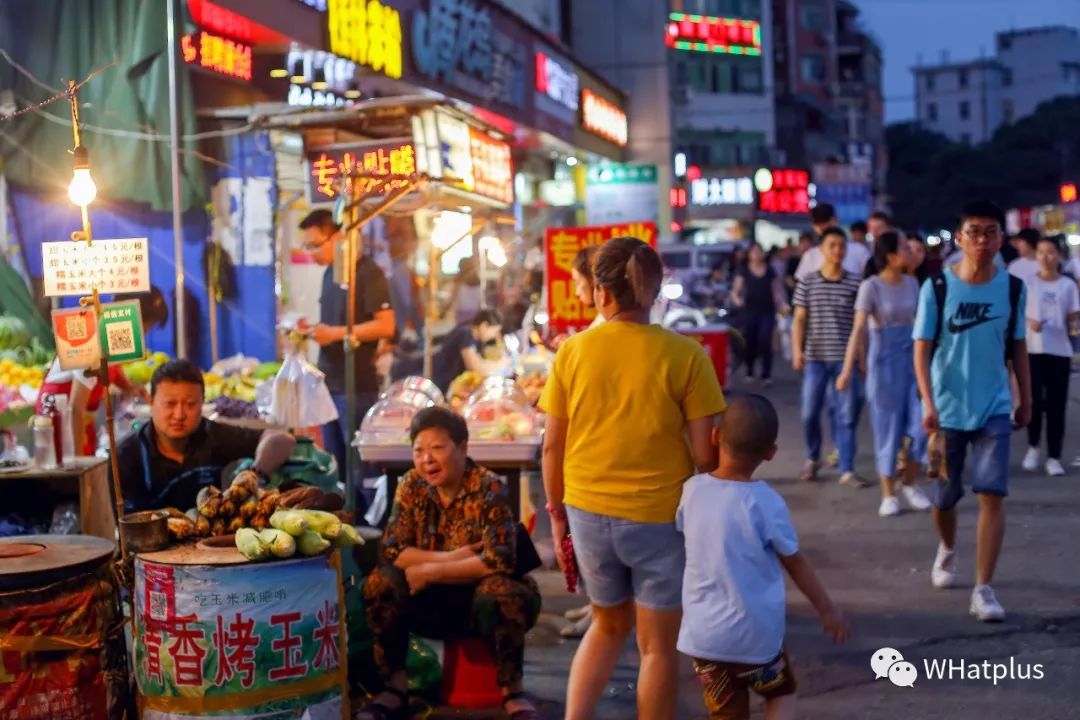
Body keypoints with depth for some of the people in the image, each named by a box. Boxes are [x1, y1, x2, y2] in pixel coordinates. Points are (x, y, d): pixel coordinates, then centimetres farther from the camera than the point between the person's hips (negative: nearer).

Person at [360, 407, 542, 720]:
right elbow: (391, 550, -9)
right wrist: (451, 558, -22)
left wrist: (430, 571, -24)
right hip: (433, 602, 4)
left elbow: (499, 560, -26)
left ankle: (513, 691, -18)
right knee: (381, 582, -20)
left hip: (484, 599, -4)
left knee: (498, 590, -36)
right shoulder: (411, 487, -3)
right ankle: (395, 687, -9)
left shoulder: (489, 489, -17)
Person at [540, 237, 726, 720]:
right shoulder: (684, 355, -11)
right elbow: (705, 454, -10)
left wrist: (557, 513, 12)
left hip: (589, 513, 3)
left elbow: (552, 446, 0)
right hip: (659, 517, -3)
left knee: (609, 625, 25)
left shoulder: (572, 352, -5)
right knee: (657, 646, 12)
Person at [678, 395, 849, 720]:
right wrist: (827, 609, 10)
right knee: (781, 693, 24)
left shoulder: (692, 490, -6)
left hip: (702, 634, 3)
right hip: (755, 633, -3)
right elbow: (795, 563, -5)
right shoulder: (764, 502, -16)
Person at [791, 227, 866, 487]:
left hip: (845, 359, 0)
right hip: (814, 358, 0)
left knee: (846, 415, 0)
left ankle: (847, 470, 6)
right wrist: (797, 351, -8)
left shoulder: (855, 283, 3)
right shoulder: (807, 283, 3)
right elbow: (799, 320, 4)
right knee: (810, 413, 5)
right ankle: (813, 459, 28)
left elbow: (860, 322, 7)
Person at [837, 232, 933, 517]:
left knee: (920, 425, -1)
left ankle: (910, 485, 19)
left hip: (911, 357, 5)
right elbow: (858, 329, -17)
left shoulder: (911, 284, 5)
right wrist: (848, 370, -25)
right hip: (884, 360, -5)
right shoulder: (871, 287, -11)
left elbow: (919, 322, 13)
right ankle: (888, 495, 13)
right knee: (888, 427, 2)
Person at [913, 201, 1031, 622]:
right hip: (947, 409, 0)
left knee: (992, 494, -11)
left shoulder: (1013, 289, -1)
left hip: (994, 409, 1)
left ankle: (983, 589, -6)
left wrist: (1026, 400, 11)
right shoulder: (937, 287, -8)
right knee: (944, 496, 13)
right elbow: (922, 348, -9)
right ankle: (948, 549, 45)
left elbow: (1017, 347, 9)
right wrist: (928, 404, -18)